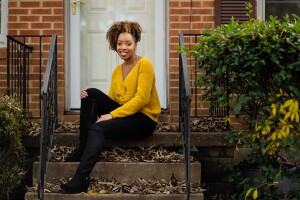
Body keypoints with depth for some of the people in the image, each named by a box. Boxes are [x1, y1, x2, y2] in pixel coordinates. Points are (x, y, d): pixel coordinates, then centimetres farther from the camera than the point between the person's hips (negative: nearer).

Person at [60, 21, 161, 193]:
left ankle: (81, 179, -33)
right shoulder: (117, 71, 14)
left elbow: (141, 99, -17)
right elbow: (111, 100, 9)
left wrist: (111, 115, -21)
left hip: (144, 119, -7)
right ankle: (84, 149, -12)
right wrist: (90, 101, -11)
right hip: (123, 113, 7)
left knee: (98, 129, -28)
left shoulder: (144, 64, -8)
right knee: (92, 94, -11)